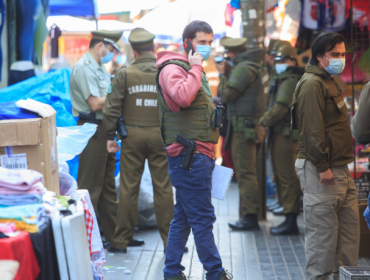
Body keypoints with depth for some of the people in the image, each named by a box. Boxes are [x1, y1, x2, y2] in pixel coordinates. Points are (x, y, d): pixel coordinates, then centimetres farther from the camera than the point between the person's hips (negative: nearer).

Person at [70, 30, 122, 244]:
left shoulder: (100, 68, 18)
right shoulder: (83, 68, -13)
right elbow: (95, 104, -19)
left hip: (105, 129, 10)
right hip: (91, 130, -10)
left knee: (108, 184, 14)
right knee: (90, 186, -6)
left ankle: (114, 234, 21)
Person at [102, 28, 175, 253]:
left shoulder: (125, 74, -3)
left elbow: (112, 108, -4)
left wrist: (110, 136, 3)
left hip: (132, 136, 0)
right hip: (161, 135, 0)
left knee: (129, 188, 5)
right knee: (163, 188, 4)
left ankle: (122, 240, 10)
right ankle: (169, 240, 8)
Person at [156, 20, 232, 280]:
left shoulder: (195, 71, 22)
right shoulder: (172, 69, -11)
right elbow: (183, 96, -33)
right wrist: (195, 69, -20)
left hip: (198, 156, 10)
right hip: (189, 157, -10)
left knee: (183, 217, 11)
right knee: (203, 218, -5)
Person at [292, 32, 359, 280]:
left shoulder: (328, 82, 20)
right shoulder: (311, 84, -13)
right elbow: (312, 129, -19)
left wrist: (342, 164, 20)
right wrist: (323, 166, -21)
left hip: (339, 167, 10)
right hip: (320, 170, -10)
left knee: (350, 223, 11)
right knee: (322, 225, -4)